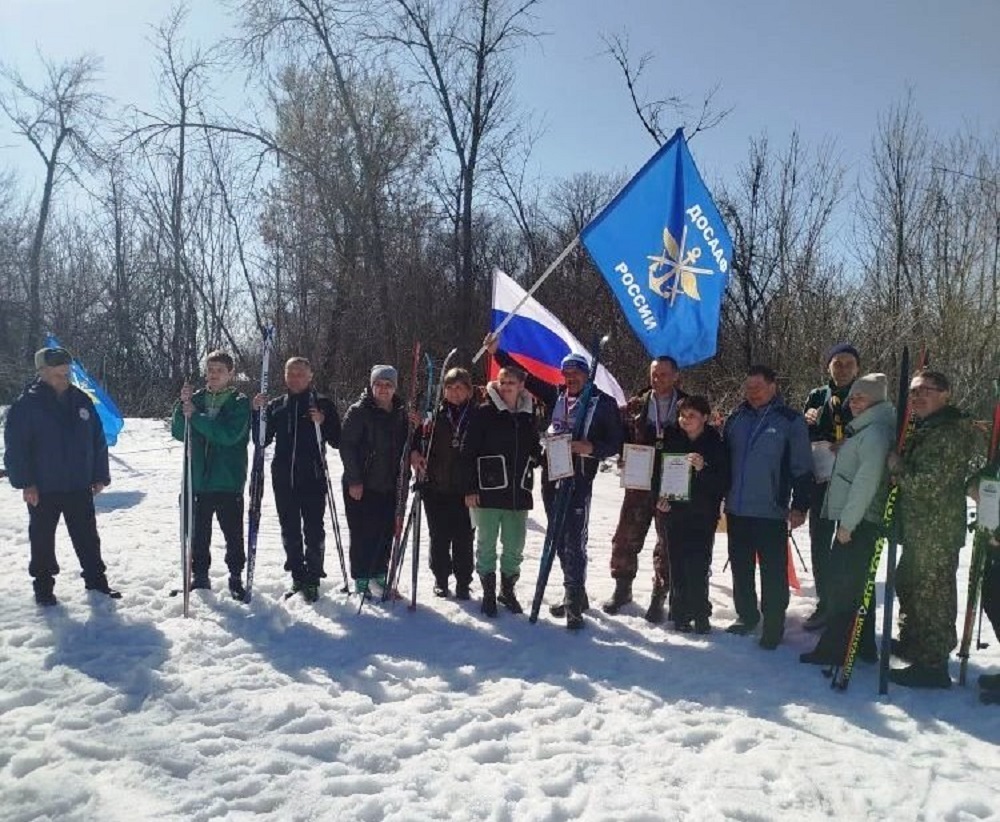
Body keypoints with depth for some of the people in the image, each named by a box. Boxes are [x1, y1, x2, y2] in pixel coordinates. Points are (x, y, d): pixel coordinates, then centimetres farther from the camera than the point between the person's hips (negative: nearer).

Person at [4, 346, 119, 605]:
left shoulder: (81, 401, 4)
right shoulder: (26, 404, -8)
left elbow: (98, 441, 9)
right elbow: (15, 447, -9)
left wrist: (100, 476, 5)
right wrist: (25, 482, -14)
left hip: (80, 486, 3)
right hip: (42, 489, -3)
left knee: (87, 537, 10)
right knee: (43, 539, 10)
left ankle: (96, 580, 21)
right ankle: (43, 585, 23)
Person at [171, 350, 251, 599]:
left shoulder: (240, 402, -3)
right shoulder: (195, 399, 8)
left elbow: (229, 435, -18)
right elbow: (178, 433, 2)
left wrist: (195, 416, -19)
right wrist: (183, 406, -12)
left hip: (229, 482, -3)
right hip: (198, 480, 3)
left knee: (233, 533, 6)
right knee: (199, 534, 12)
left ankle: (236, 578, 21)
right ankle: (199, 577, 26)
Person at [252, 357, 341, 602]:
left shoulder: (323, 404, 2)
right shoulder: (275, 405, 12)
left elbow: (337, 441, 0)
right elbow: (262, 440, 9)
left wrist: (322, 423, -17)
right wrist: (257, 413, -4)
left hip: (313, 479, -3)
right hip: (283, 479, 4)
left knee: (314, 530, -2)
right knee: (290, 530, 9)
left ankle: (312, 580, 8)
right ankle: (298, 578, 21)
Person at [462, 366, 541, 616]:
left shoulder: (529, 415, 8)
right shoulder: (484, 413, -5)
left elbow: (535, 449, 24)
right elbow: (468, 452, -7)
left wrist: (537, 455, 3)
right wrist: (470, 488, -10)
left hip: (519, 492, 4)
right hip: (489, 491, -4)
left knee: (515, 546, 10)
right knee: (486, 544, 5)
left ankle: (508, 590, 28)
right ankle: (488, 593, 20)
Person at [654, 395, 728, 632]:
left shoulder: (716, 446, -3)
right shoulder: (672, 441, 5)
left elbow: (723, 483, -6)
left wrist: (702, 468, -21)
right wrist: (659, 498, -1)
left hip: (702, 515, -3)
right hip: (673, 512, 3)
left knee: (698, 566, -6)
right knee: (676, 565, 4)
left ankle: (699, 615, 7)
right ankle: (680, 614, 14)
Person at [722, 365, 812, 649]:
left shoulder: (791, 421, -5)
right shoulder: (736, 419, 8)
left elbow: (802, 468, -5)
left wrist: (800, 505, -8)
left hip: (771, 511, -5)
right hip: (736, 509, 5)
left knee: (773, 572, 2)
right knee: (740, 567, 15)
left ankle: (773, 624, 14)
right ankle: (746, 615, 30)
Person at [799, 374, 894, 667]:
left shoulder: (875, 432, -14)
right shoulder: (862, 429, 17)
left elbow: (867, 481, -21)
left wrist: (847, 522, -19)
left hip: (859, 521, -10)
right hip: (855, 519, 10)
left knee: (841, 584, -5)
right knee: (857, 584, 16)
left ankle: (833, 648, 2)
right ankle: (863, 648, 25)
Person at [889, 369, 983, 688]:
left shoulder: (950, 433, -17)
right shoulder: (923, 430, 15)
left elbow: (928, 483, -23)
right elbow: (911, 474, 27)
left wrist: (897, 468, -11)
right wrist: (899, 469, 8)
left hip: (937, 532, -11)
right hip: (918, 527, 11)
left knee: (932, 593, -3)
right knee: (909, 585, 22)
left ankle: (932, 665, 7)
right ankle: (910, 643, 39)